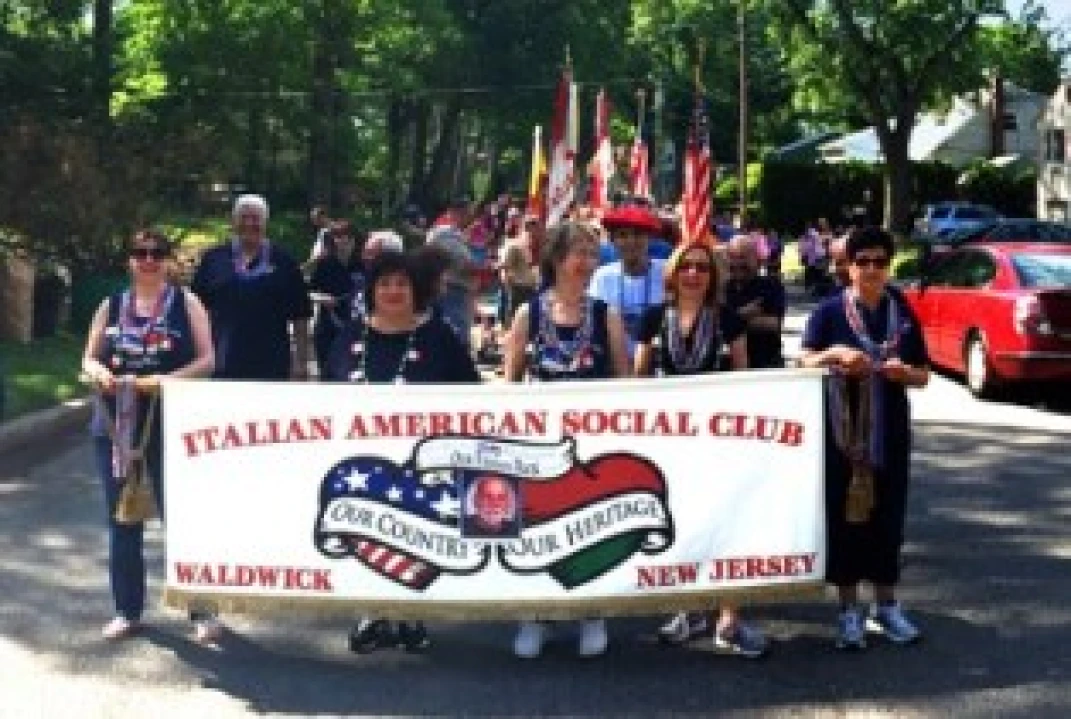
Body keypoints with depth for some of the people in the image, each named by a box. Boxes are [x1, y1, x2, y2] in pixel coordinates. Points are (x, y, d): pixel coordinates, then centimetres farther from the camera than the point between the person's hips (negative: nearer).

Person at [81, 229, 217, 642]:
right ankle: (128, 610, 20)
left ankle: (202, 610, 6)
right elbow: (89, 360, 11)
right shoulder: (111, 307, 10)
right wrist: (101, 374, -13)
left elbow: (206, 360, -5)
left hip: (171, 427, -4)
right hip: (115, 426, 4)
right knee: (122, 520, 9)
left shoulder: (186, 304, 1)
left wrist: (168, 380, -20)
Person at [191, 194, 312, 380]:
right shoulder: (213, 259, 7)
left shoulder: (283, 262, 4)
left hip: (271, 367, -1)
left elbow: (300, 317, 4)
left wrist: (301, 361, 0)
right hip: (223, 367, 1)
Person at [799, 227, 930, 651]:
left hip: (890, 432, 3)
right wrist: (835, 354, -25)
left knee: (888, 515, 8)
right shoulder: (830, 311, 0)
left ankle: (886, 606, 21)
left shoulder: (903, 314, 8)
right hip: (842, 431, -3)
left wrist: (904, 371, -11)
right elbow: (804, 364, -7)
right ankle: (849, 610, 12)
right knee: (843, 515, 1)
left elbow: (923, 375, 11)